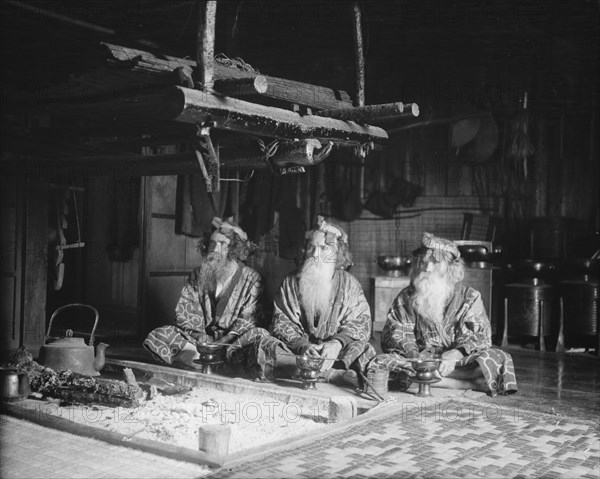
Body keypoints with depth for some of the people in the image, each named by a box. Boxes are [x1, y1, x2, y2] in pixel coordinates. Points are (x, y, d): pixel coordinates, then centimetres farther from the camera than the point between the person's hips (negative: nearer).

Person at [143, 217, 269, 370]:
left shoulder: (251, 278, 2)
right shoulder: (198, 274, 12)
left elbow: (249, 319, -6)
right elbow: (184, 311, 6)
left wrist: (225, 340, -21)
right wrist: (200, 337, -14)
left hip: (232, 341, -2)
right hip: (200, 338, 3)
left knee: (260, 336, -35)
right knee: (157, 335, -15)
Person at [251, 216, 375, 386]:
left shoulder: (349, 283, 8)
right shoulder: (291, 282, 8)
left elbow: (360, 323, 0)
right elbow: (282, 322, 0)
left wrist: (337, 342, -22)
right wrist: (302, 345, -20)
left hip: (335, 351, -1)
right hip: (296, 349, 1)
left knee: (365, 351, -26)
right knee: (265, 345, -28)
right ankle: (334, 374, -36)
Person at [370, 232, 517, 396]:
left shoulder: (470, 297, 6)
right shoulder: (406, 297, 9)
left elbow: (480, 337, -5)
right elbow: (396, 333, 1)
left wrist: (454, 355, -26)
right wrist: (414, 354, -21)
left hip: (457, 361, 0)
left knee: (498, 359, -28)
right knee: (381, 364, -29)